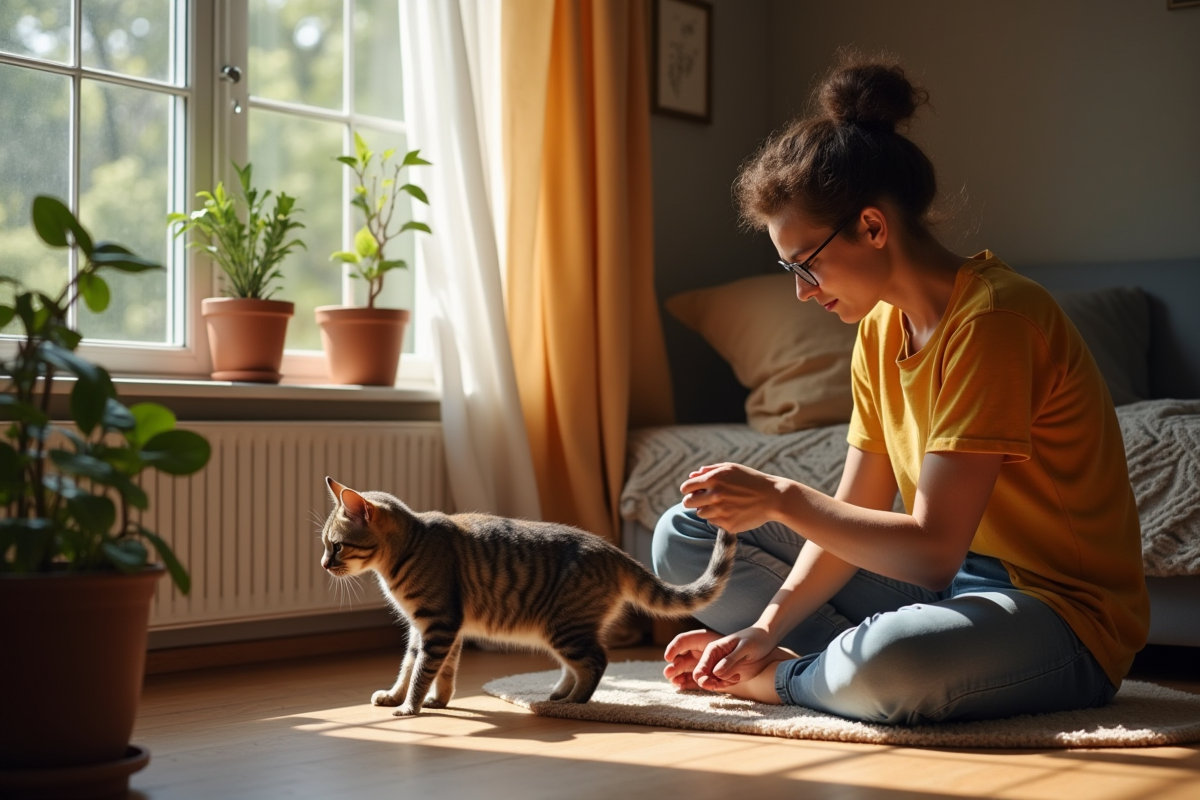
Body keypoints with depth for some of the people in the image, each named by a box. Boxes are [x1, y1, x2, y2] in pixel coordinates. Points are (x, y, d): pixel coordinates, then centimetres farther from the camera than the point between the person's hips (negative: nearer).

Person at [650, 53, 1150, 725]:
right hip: (949, 576, 8)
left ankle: (786, 678, -9)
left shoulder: (991, 317, -23)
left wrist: (783, 499, -22)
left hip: (1063, 614, -8)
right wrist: (765, 627, -9)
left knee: (890, 665, -42)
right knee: (685, 536, 7)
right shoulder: (880, 328, 5)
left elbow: (932, 550, -26)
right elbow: (853, 518, 2)